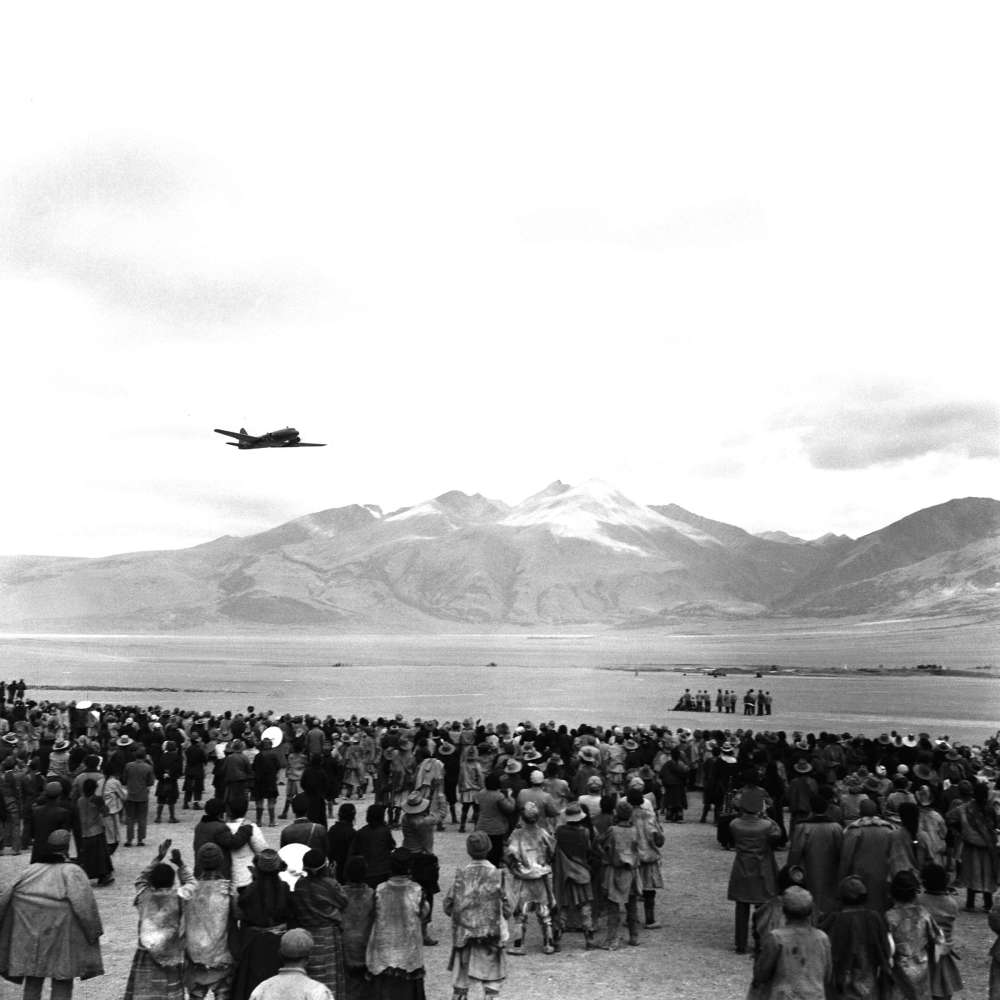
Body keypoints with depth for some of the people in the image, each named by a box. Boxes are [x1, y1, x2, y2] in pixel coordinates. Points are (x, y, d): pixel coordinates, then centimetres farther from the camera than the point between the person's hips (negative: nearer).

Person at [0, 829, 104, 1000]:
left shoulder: (30, 871, 10)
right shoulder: (73, 872, -1)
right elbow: (84, 905, -10)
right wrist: (95, 931, 0)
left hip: (28, 934, 4)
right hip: (60, 936, -4)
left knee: (33, 981, 17)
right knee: (62, 983, 7)